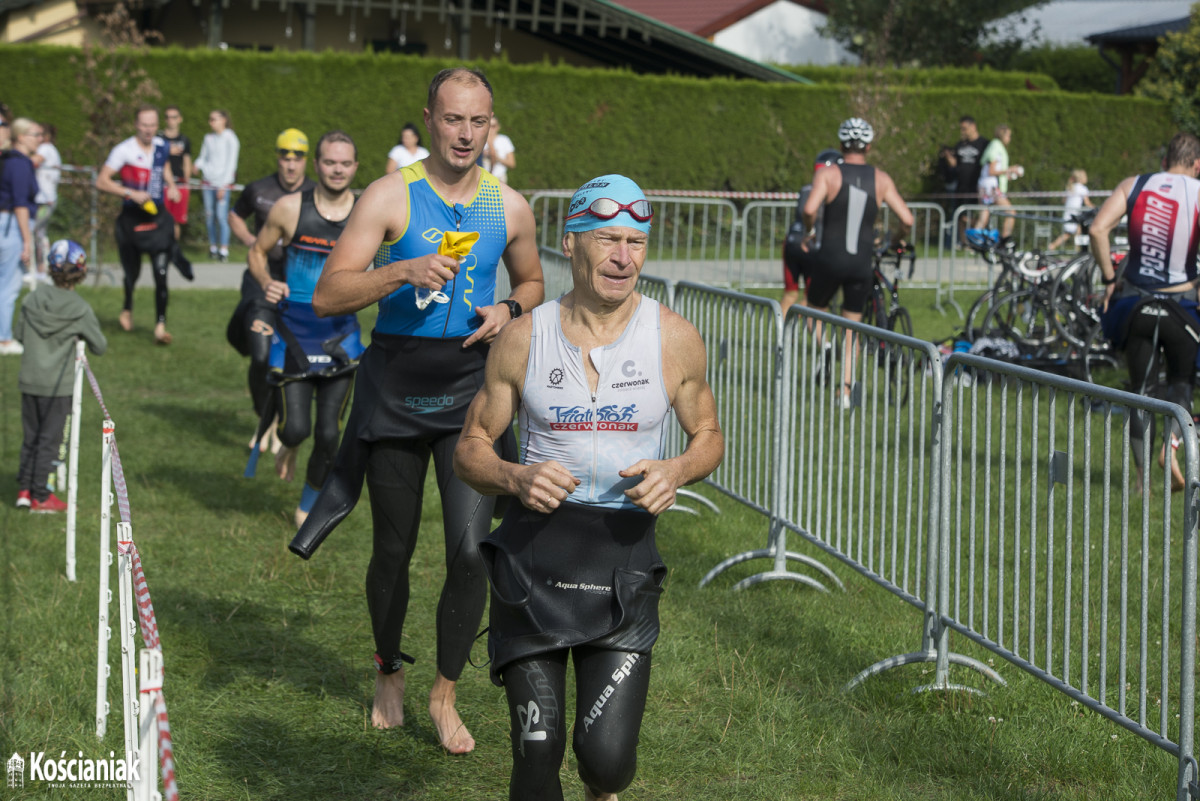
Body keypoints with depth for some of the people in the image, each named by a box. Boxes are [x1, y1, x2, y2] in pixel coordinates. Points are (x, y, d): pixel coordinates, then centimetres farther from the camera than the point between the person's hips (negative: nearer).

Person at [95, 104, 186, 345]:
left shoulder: (162, 146, 5)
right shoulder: (124, 150, -12)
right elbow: (101, 181, -14)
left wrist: (171, 185, 9)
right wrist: (130, 193, -23)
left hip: (158, 216, 3)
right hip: (132, 217, -3)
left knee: (161, 273, -11)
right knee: (132, 272, 11)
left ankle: (160, 325, -9)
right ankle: (127, 309, 42)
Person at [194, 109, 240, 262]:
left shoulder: (230, 138, -5)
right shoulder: (208, 138, 12)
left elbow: (231, 163, -7)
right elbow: (203, 157, 16)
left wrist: (224, 185, -11)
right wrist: (198, 165, -9)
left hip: (223, 182, -5)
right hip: (209, 181, 5)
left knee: (222, 215, -12)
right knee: (209, 215, 3)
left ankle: (224, 250, -9)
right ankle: (213, 247, 11)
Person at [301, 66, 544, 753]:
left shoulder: (509, 207, 4)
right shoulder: (391, 196, -6)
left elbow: (534, 283, 22)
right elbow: (328, 295, -11)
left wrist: (509, 310, -1)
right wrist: (403, 271, -26)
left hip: (470, 389, 1)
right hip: (395, 386, -1)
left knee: (471, 549, -10)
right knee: (394, 549, 12)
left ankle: (446, 694, 8)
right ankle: (390, 674, 36)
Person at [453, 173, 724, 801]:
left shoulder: (674, 339, 1)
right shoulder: (524, 338, 2)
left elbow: (709, 435, 14)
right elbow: (469, 451, 8)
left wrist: (676, 472, -9)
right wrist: (514, 478, -14)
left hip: (623, 558, 0)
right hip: (533, 554, 1)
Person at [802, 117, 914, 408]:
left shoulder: (828, 175, -5)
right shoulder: (881, 179, 2)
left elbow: (810, 209, -22)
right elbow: (907, 219, -3)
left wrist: (809, 230, -1)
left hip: (830, 261, -2)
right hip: (862, 264, 2)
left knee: (815, 311, 22)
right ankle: (845, 390, 6)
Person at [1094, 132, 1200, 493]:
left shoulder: (1134, 185, 1)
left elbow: (1098, 228, -10)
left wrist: (1109, 279, -1)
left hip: (1135, 302, 2)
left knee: (1142, 387, 11)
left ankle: (1141, 471, 7)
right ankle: (1171, 443, -5)